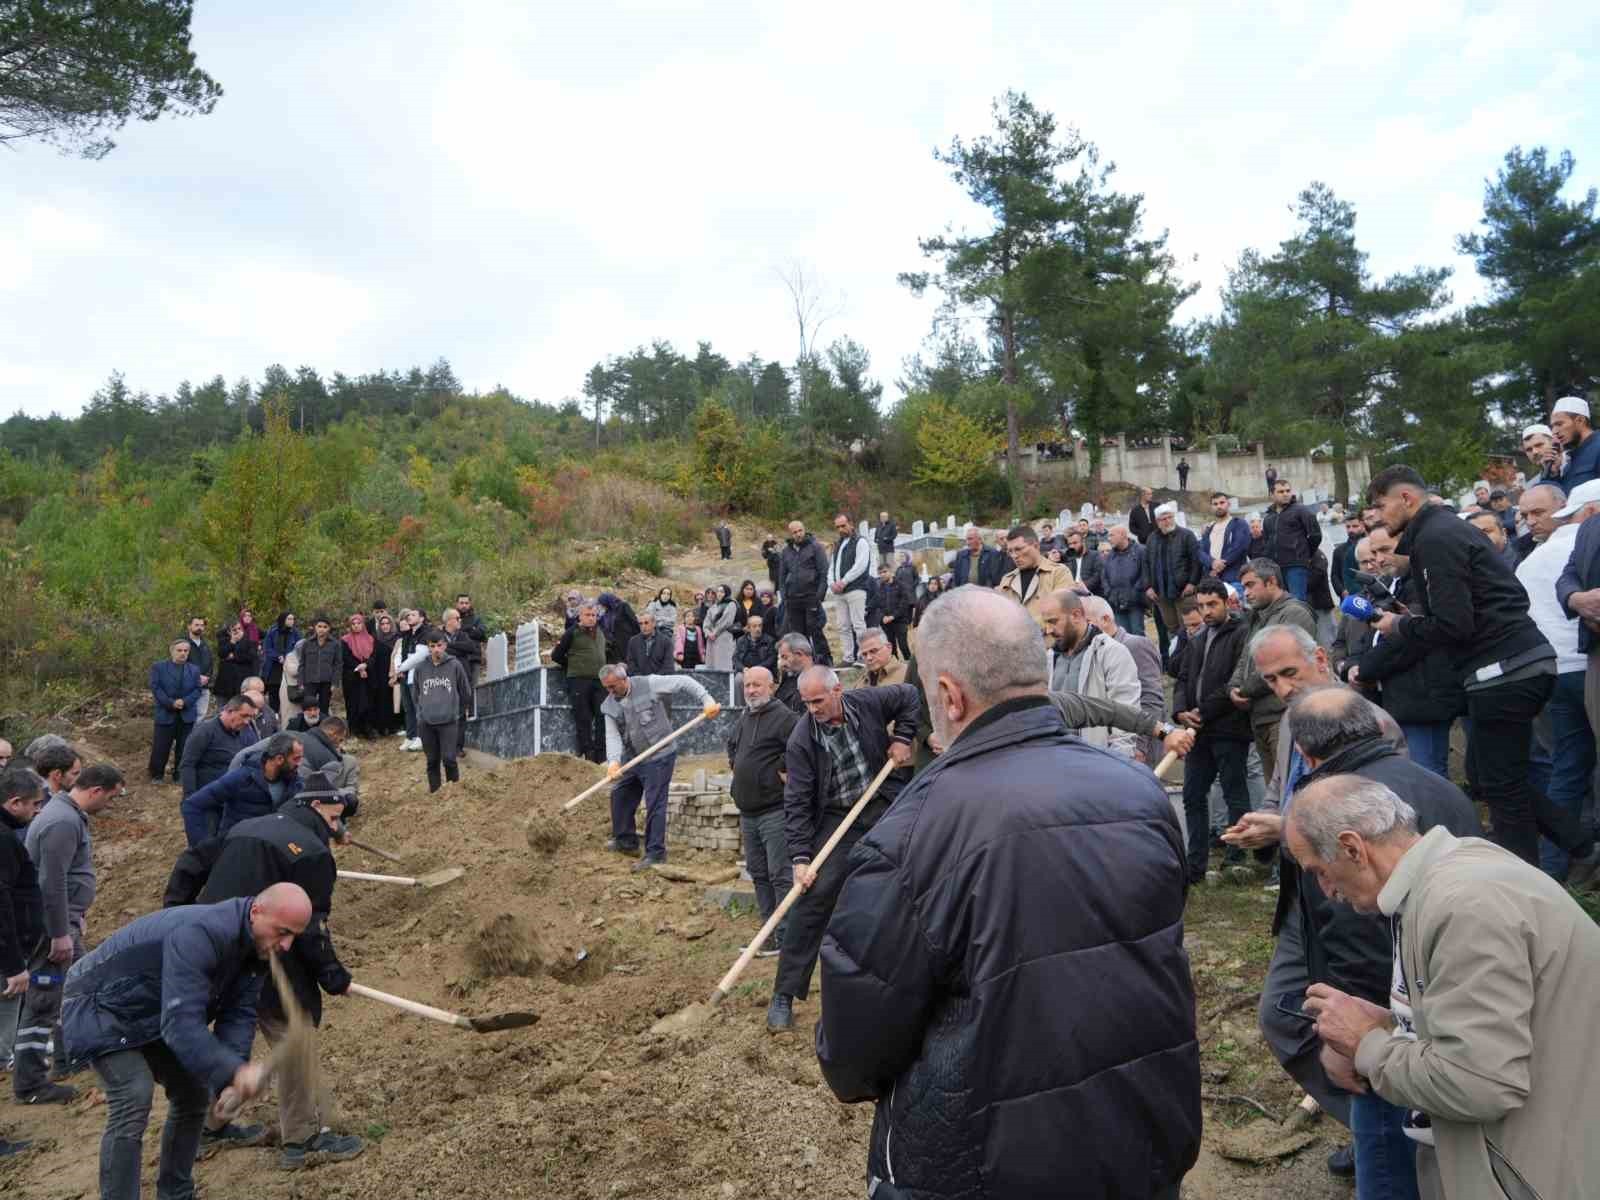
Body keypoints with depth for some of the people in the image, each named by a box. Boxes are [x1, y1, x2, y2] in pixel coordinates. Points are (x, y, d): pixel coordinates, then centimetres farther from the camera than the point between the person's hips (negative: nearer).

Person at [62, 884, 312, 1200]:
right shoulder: (198, 936, -38)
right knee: (134, 1099, -23)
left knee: (193, 1095, 9)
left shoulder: (255, 947, -10)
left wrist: (229, 1082, -27)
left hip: (155, 1015, 9)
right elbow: (181, 1023, -44)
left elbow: (238, 1015, -12)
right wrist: (233, 1071, -52)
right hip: (102, 1006, -9)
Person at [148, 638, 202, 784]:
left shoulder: (194, 669, 9)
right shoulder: (158, 667, 1)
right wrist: (171, 703, -17)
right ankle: (156, 775, 17)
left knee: (184, 748, 5)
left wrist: (185, 702, -16)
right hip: (165, 714, -2)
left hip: (187, 715, 2)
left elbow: (198, 689, 1)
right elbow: (155, 688, -8)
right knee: (161, 747, 1)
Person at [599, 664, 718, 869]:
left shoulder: (649, 685, -14)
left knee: (655, 804, -6)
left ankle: (655, 853, 3)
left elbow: (684, 682, -11)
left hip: (658, 758, -7)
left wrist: (706, 700, -22)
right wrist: (613, 760, -28)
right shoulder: (610, 706, 1)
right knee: (619, 795, 17)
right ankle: (626, 841, 37)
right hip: (631, 758, 7)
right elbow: (612, 736, -10)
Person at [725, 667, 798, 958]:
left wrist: (786, 770, -16)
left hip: (775, 810, -9)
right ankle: (771, 933, 23)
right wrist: (734, 763, 18)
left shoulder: (784, 718, -13)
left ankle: (786, 937, -1)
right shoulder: (742, 720, 15)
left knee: (781, 875, -6)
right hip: (747, 812, 9)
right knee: (759, 874, 14)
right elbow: (732, 745, 35)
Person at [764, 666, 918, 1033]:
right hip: (836, 819, -2)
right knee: (813, 898, -10)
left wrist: (902, 738, -3)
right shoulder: (801, 740, -16)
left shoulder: (867, 702, -12)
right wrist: (800, 856, -21)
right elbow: (797, 802, -15)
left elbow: (910, 695, 8)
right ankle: (784, 994, -3)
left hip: (883, 808, 3)